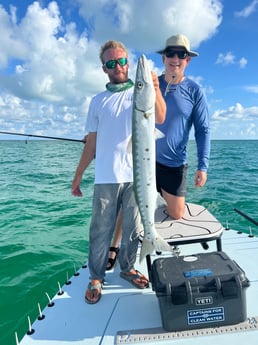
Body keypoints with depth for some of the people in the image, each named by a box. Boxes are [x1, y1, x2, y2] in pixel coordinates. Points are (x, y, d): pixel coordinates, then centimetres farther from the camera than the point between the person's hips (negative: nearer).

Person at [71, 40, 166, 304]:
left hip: (136, 175, 0)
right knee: (101, 230, 6)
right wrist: (78, 175, 10)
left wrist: (155, 88, -25)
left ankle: (128, 268, 31)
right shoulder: (98, 101, 14)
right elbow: (91, 143, 12)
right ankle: (96, 277, 22)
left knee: (133, 228, 10)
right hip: (106, 177, 1)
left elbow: (160, 118, -9)